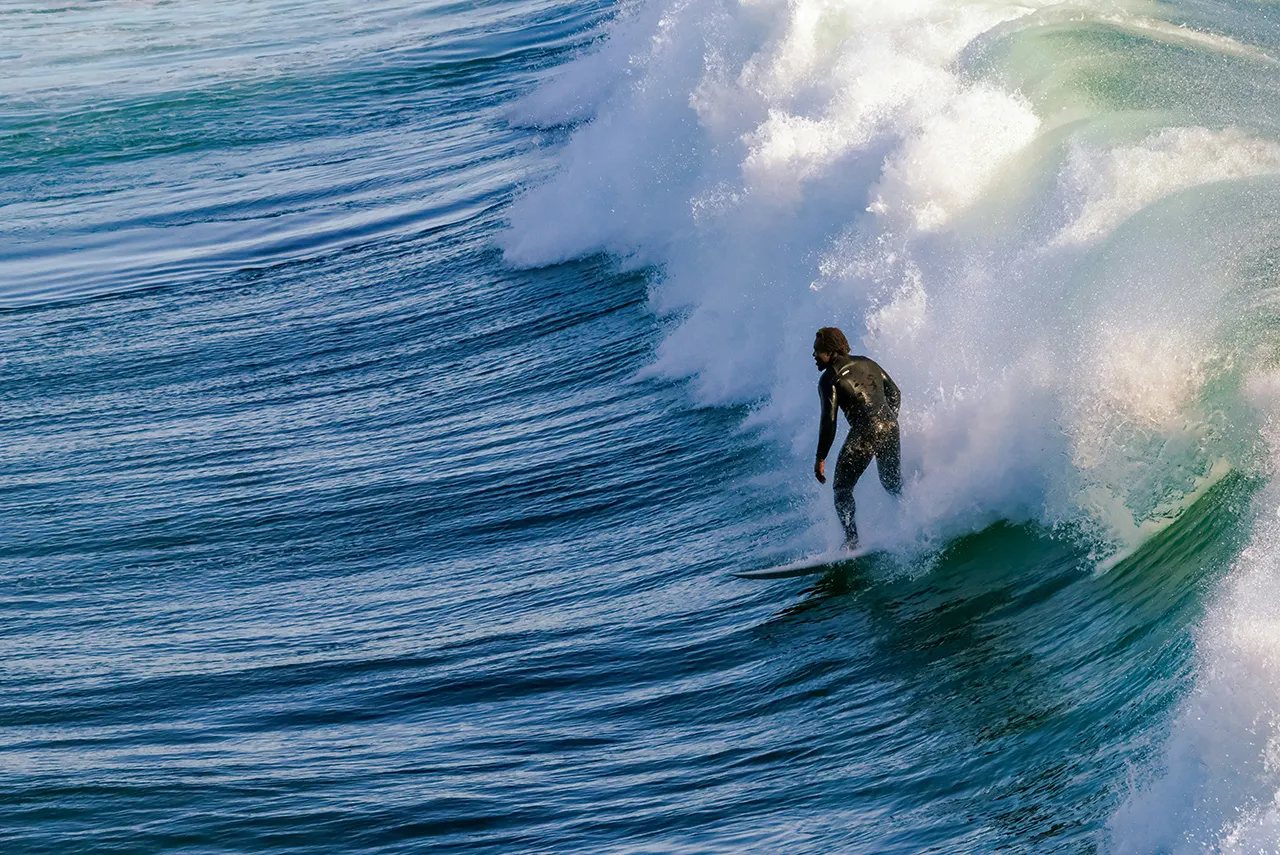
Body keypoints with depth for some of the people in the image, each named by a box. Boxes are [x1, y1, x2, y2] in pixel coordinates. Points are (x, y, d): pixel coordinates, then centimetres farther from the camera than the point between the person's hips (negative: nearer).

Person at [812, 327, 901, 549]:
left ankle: (852, 541, 0)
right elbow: (895, 394, 22)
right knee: (893, 486, 26)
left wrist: (820, 458, -6)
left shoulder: (830, 378, -4)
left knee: (842, 489, 8)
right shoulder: (866, 363, 17)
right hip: (890, 428, 7)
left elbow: (829, 422, -10)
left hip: (865, 432, -7)